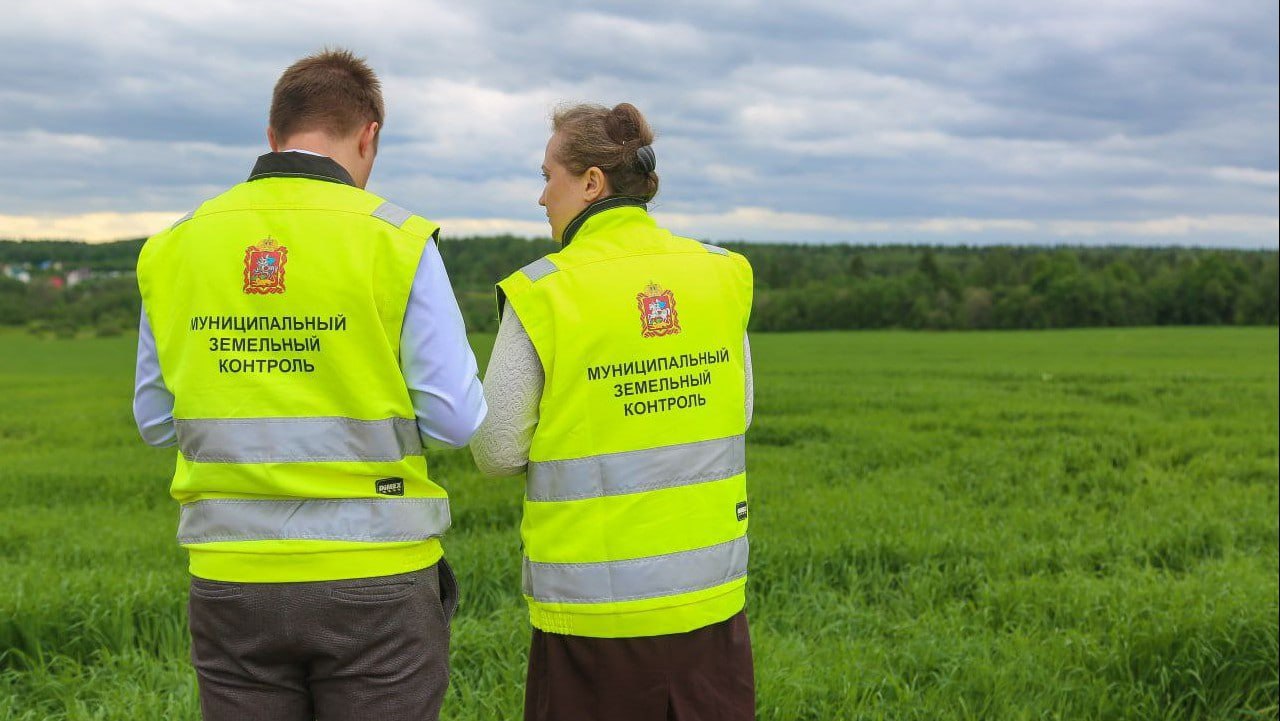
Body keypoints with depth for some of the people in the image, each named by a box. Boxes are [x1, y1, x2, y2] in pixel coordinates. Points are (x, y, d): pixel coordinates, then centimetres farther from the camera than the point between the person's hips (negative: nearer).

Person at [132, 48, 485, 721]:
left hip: (230, 580, 3)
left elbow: (156, 420, 9)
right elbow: (455, 419, -9)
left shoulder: (174, 246, 2)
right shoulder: (397, 242, -9)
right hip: (373, 582, -3)